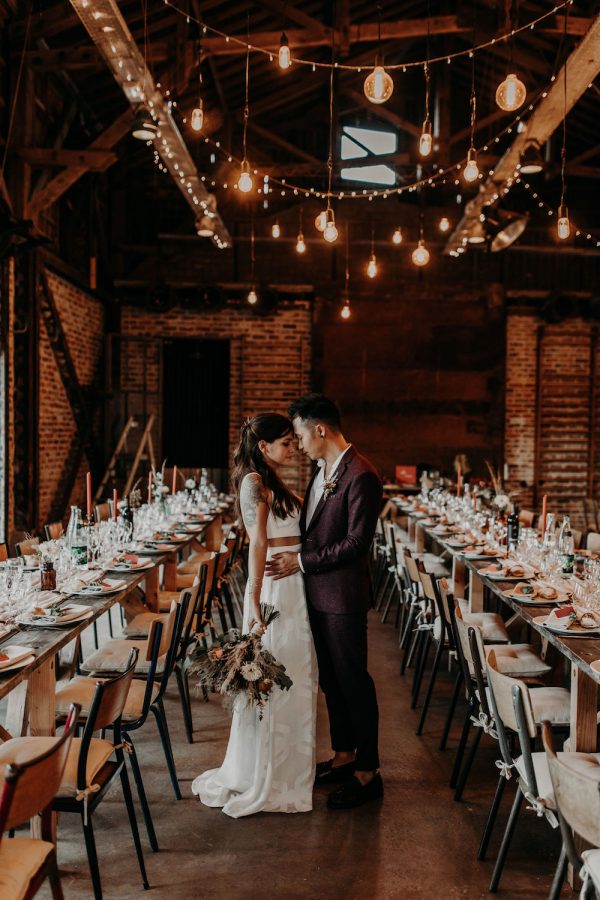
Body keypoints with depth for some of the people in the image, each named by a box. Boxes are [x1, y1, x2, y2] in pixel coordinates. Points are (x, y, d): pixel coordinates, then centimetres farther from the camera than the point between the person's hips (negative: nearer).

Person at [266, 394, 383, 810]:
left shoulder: (361, 476, -19)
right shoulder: (323, 470, 10)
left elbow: (357, 542, -21)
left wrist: (302, 561, -18)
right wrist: (293, 553, 8)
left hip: (343, 596, -9)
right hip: (318, 592, 9)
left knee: (353, 680, 2)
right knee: (329, 678, 18)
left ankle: (368, 773, 16)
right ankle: (344, 755, 34)